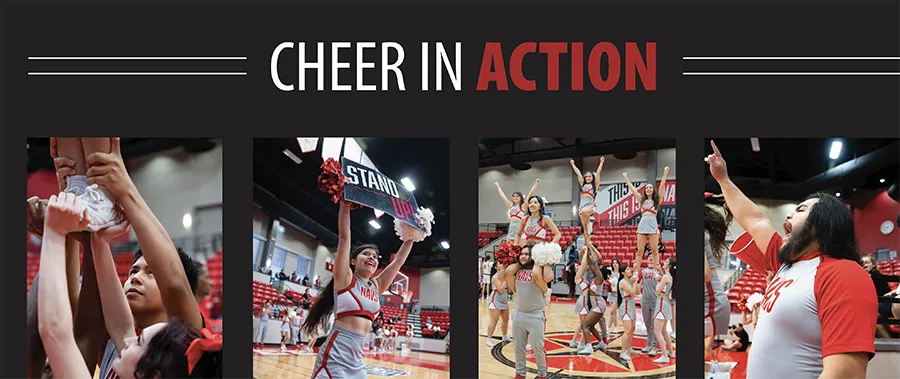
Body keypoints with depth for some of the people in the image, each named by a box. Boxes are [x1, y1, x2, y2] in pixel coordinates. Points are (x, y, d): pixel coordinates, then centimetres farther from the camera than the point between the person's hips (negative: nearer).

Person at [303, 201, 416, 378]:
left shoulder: (376, 286, 15)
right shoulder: (345, 278, 0)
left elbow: (399, 260, 21)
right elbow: (344, 236, -7)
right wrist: (345, 203, -10)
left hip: (357, 362, 7)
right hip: (335, 356, -7)